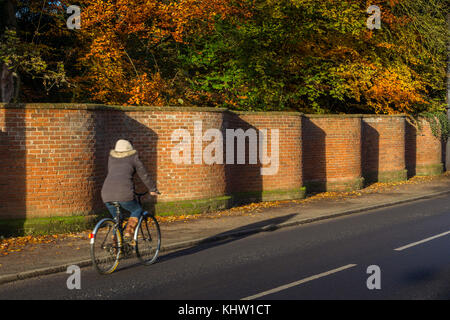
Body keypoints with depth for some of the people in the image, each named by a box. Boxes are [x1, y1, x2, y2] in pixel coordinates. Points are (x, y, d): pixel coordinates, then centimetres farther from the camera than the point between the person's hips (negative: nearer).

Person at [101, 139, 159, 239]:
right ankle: (129, 231, -1)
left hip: (107, 194, 5)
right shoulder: (133, 158, 12)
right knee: (137, 210, 19)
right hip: (124, 193, -5)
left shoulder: (111, 157, 24)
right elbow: (144, 175, 17)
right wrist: (152, 189, 30)